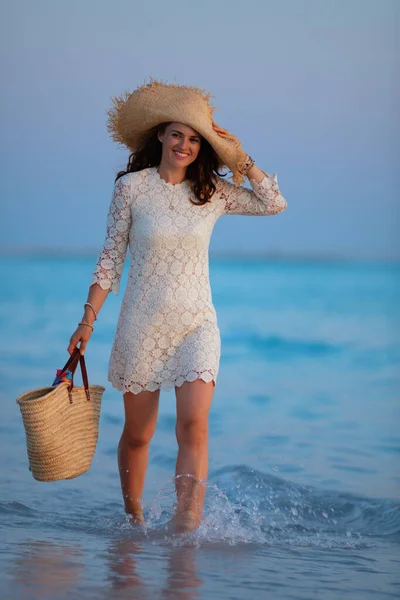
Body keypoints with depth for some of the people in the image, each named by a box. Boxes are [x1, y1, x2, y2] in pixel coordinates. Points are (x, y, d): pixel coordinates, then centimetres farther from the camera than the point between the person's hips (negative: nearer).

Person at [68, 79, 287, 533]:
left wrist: (241, 160, -2)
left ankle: (186, 519, -24)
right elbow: (111, 258, 2)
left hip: (197, 324, 1)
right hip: (141, 324, -1)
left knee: (193, 424, -19)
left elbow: (275, 203, 7)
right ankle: (132, 519, 28)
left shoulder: (214, 192, 3)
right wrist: (88, 319, -1)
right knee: (137, 434, 8)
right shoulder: (131, 187, -2)